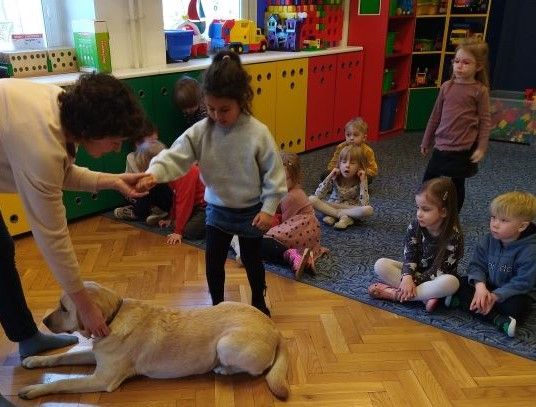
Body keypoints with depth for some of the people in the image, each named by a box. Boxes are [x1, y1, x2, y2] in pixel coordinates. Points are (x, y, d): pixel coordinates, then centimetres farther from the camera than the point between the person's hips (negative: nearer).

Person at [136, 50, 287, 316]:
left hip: (251, 212, -2)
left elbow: (273, 173, -13)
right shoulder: (200, 131, -12)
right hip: (217, 210, 3)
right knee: (213, 262, 14)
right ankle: (217, 305, 39)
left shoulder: (258, 133, -19)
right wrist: (153, 173, -38)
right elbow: (176, 156, -19)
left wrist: (268, 209, -14)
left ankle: (258, 302, 42)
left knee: (252, 261, 17)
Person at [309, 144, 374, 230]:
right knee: (311, 199, -26)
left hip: (351, 209, -1)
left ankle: (333, 215, -22)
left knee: (368, 210, -34)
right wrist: (329, 177, -26)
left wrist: (363, 181, -30)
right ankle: (345, 217, -22)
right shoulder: (334, 177, -13)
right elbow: (317, 196, -21)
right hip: (332, 206, 1)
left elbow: (364, 205, -28)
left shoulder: (360, 180, -16)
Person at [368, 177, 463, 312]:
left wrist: (413, 281, -28)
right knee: (380, 265, -17)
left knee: (451, 283, -38)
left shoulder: (454, 236, -22)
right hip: (415, 271, 4)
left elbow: (441, 271, -22)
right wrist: (407, 277, -31)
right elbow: (409, 256, -12)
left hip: (435, 279, -3)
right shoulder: (415, 226, -12)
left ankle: (394, 293, -31)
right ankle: (425, 296, -26)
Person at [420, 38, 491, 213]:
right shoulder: (446, 87, 4)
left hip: (463, 149, -4)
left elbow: (485, 120, -4)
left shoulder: (480, 90, -7)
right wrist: (426, 141, 16)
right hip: (441, 146, 4)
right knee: (428, 181, 11)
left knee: (456, 186, 7)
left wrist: (481, 148, -10)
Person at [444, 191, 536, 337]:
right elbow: (477, 264, -7)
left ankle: (463, 302, -32)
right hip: (489, 285, 6)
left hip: (516, 292, -5)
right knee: (461, 284, -16)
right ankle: (499, 320, -27)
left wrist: (495, 296, -30)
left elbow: (522, 283, -23)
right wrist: (480, 286, -27)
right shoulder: (490, 239, -8)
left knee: (514, 307, -36)